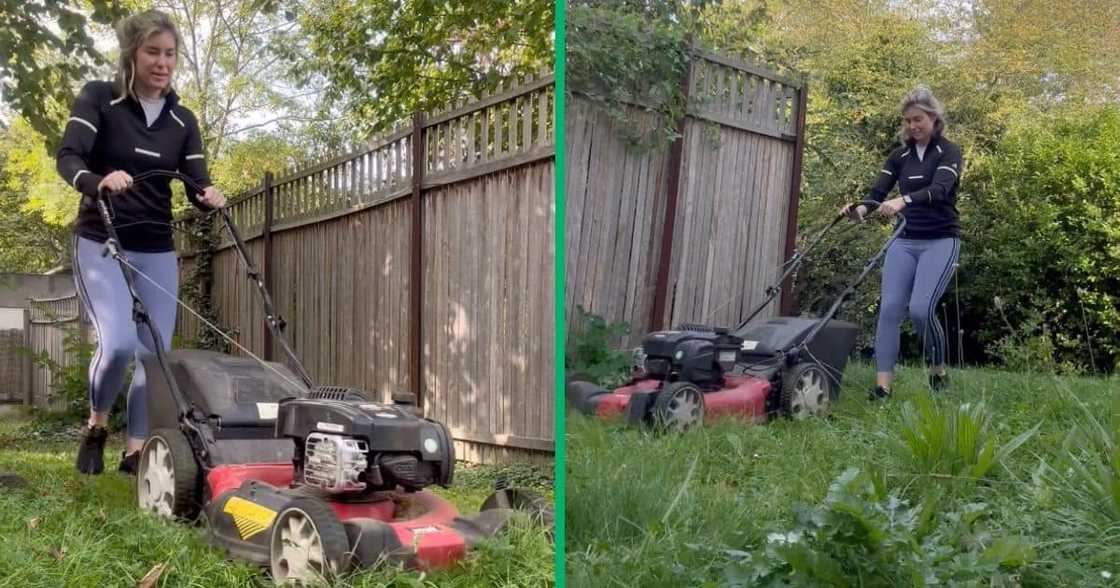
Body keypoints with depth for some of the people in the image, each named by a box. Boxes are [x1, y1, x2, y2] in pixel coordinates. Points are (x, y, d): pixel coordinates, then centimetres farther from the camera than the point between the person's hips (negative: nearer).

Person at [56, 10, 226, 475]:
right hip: (100, 243, -4)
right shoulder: (98, 98, -3)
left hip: (157, 251, 4)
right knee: (119, 342, -20)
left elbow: (197, 185, 2)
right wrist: (99, 181, -36)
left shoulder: (182, 120, 7)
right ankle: (96, 425, 7)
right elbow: (67, 159, -15)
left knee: (156, 352, -2)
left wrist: (210, 196, -22)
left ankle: (136, 451, 8)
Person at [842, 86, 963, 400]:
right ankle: (882, 387, -10)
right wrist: (860, 209, -22)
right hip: (905, 241, 5)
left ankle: (939, 373, 6)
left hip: (941, 241, -4)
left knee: (920, 308, -19)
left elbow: (939, 190, -22)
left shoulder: (949, 152, -4)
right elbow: (878, 192, 1)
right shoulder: (900, 156, 11)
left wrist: (903, 201, -41)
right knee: (890, 308, -10)